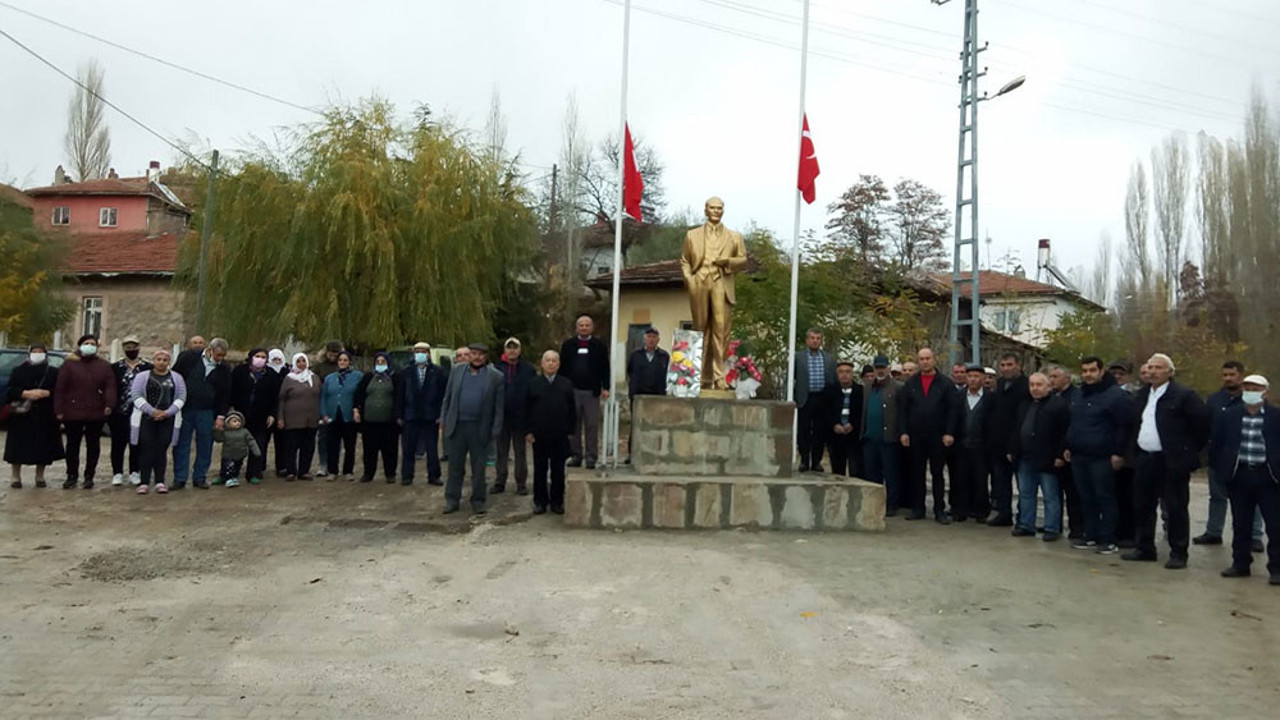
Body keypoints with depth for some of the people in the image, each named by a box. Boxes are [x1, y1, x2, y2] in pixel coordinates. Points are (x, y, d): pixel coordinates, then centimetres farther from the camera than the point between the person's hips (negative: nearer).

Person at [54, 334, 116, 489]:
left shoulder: (103, 366, 8)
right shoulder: (69, 364, 4)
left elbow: (110, 387, -1)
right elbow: (59, 389, 1)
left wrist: (109, 405, -15)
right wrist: (59, 410, -5)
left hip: (96, 414, 1)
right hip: (73, 412, -1)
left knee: (93, 445, 7)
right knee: (72, 445, 6)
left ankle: (89, 476, 16)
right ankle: (72, 476, 16)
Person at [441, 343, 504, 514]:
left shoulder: (495, 376, -1)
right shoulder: (456, 371, 7)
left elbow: (499, 406, 0)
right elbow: (447, 397, 10)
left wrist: (496, 430, -5)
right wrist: (444, 421, 4)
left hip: (479, 428, -2)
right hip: (456, 426, 2)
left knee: (478, 468, 6)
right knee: (455, 466, 8)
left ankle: (478, 501, 17)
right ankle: (452, 500, 17)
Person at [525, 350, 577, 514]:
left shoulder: (566, 384, 4)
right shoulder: (534, 384, 3)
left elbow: (572, 409, 6)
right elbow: (527, 410, 3)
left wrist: (570, 431, 0)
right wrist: (528, 431, -3)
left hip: (560, 436, 0)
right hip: (539, 436, 0)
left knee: (558, 471, 6)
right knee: (540, 470, 7)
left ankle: (557, 502, 16)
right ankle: (540, 502, 16)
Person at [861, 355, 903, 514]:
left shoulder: (897, 388, -3)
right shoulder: (867, 388, 16)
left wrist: (901, 434, -11)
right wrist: (863, 432, 11)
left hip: (888, 438, -6)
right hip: (870, 438, 6)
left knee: (890, 474, 1)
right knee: (871, 473, 11)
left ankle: (892, 505, 8)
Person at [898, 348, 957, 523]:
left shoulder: (945, 384, 2)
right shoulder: (910, 384, 7)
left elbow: (952, 410, -2)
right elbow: (902, 408, 5)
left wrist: (949, 433, -10)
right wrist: (904, 432, -3)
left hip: (937, 436, -2)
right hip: (915, 436, 2)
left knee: (937, 474, 4)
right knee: (916, 474, 6)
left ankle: (940, 510, 9)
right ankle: (917, 509, 13)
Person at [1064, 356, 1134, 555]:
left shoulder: (1116, 395, -9)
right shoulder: (1076, 396, 15)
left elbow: (1125, 426, -12)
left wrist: (1118, 453, -15)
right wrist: (1068, 447, 18)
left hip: (1102, 457, -7)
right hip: (1078, 456, 7)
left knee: (1105, 498, -2)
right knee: (1086, 498, 11)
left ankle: (1108, 540, 4)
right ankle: (1090, 535, 20)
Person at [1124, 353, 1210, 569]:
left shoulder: (1183, 395, -9)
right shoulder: (1142, 395, 14)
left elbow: (1202, 421, -11)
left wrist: (1191, 450, -6)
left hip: (1172, 461, -7)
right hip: (1146, 460, 7)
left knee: (1175, 508, 0)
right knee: (1144, 506, 12)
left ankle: (1178, 553, 9)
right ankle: (1145, 549, 22)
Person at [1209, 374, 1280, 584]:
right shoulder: (1229, 415, 5)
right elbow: (1216, 444, 10)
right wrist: (1220, 469, 7)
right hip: (1239, 476, 3)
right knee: (1240, 525, 11)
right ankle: (1240, 563, 21)